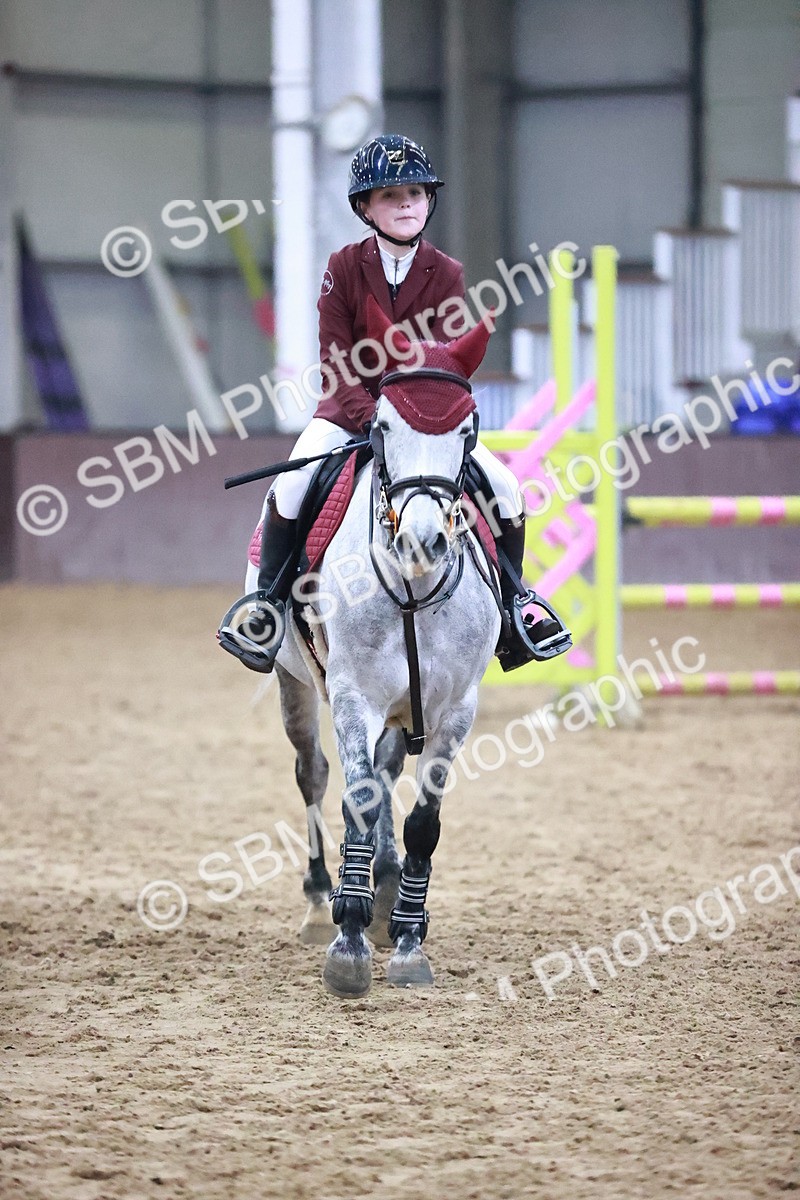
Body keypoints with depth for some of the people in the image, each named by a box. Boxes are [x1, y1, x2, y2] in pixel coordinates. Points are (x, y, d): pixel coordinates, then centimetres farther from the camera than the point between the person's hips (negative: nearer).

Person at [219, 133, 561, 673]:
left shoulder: (447, 274, -4)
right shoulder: (344, 268, -7)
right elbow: (335, 361, -11)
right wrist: (370, 417, -26)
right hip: (349, 409, -1)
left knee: (507, 487, -11)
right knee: (289, 487, -26)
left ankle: (512, 604, 10)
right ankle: (266, 603, -10)